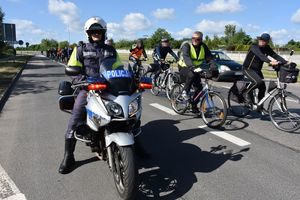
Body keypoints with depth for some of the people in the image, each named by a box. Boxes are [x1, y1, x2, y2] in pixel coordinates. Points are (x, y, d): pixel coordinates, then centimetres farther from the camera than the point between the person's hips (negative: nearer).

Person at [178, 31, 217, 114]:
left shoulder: (203, 47, -5)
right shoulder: (187, 45, -18)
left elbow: (209, 58, -12)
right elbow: (186, 56, -36)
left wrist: (213, 68, -31)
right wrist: (192, 66, -54)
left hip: (195, 69, 5)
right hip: (184, 68, -5)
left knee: (199, 88, -5)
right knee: (191, 75, -38)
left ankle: (194, 107, 12)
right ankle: (185, 91, -15)